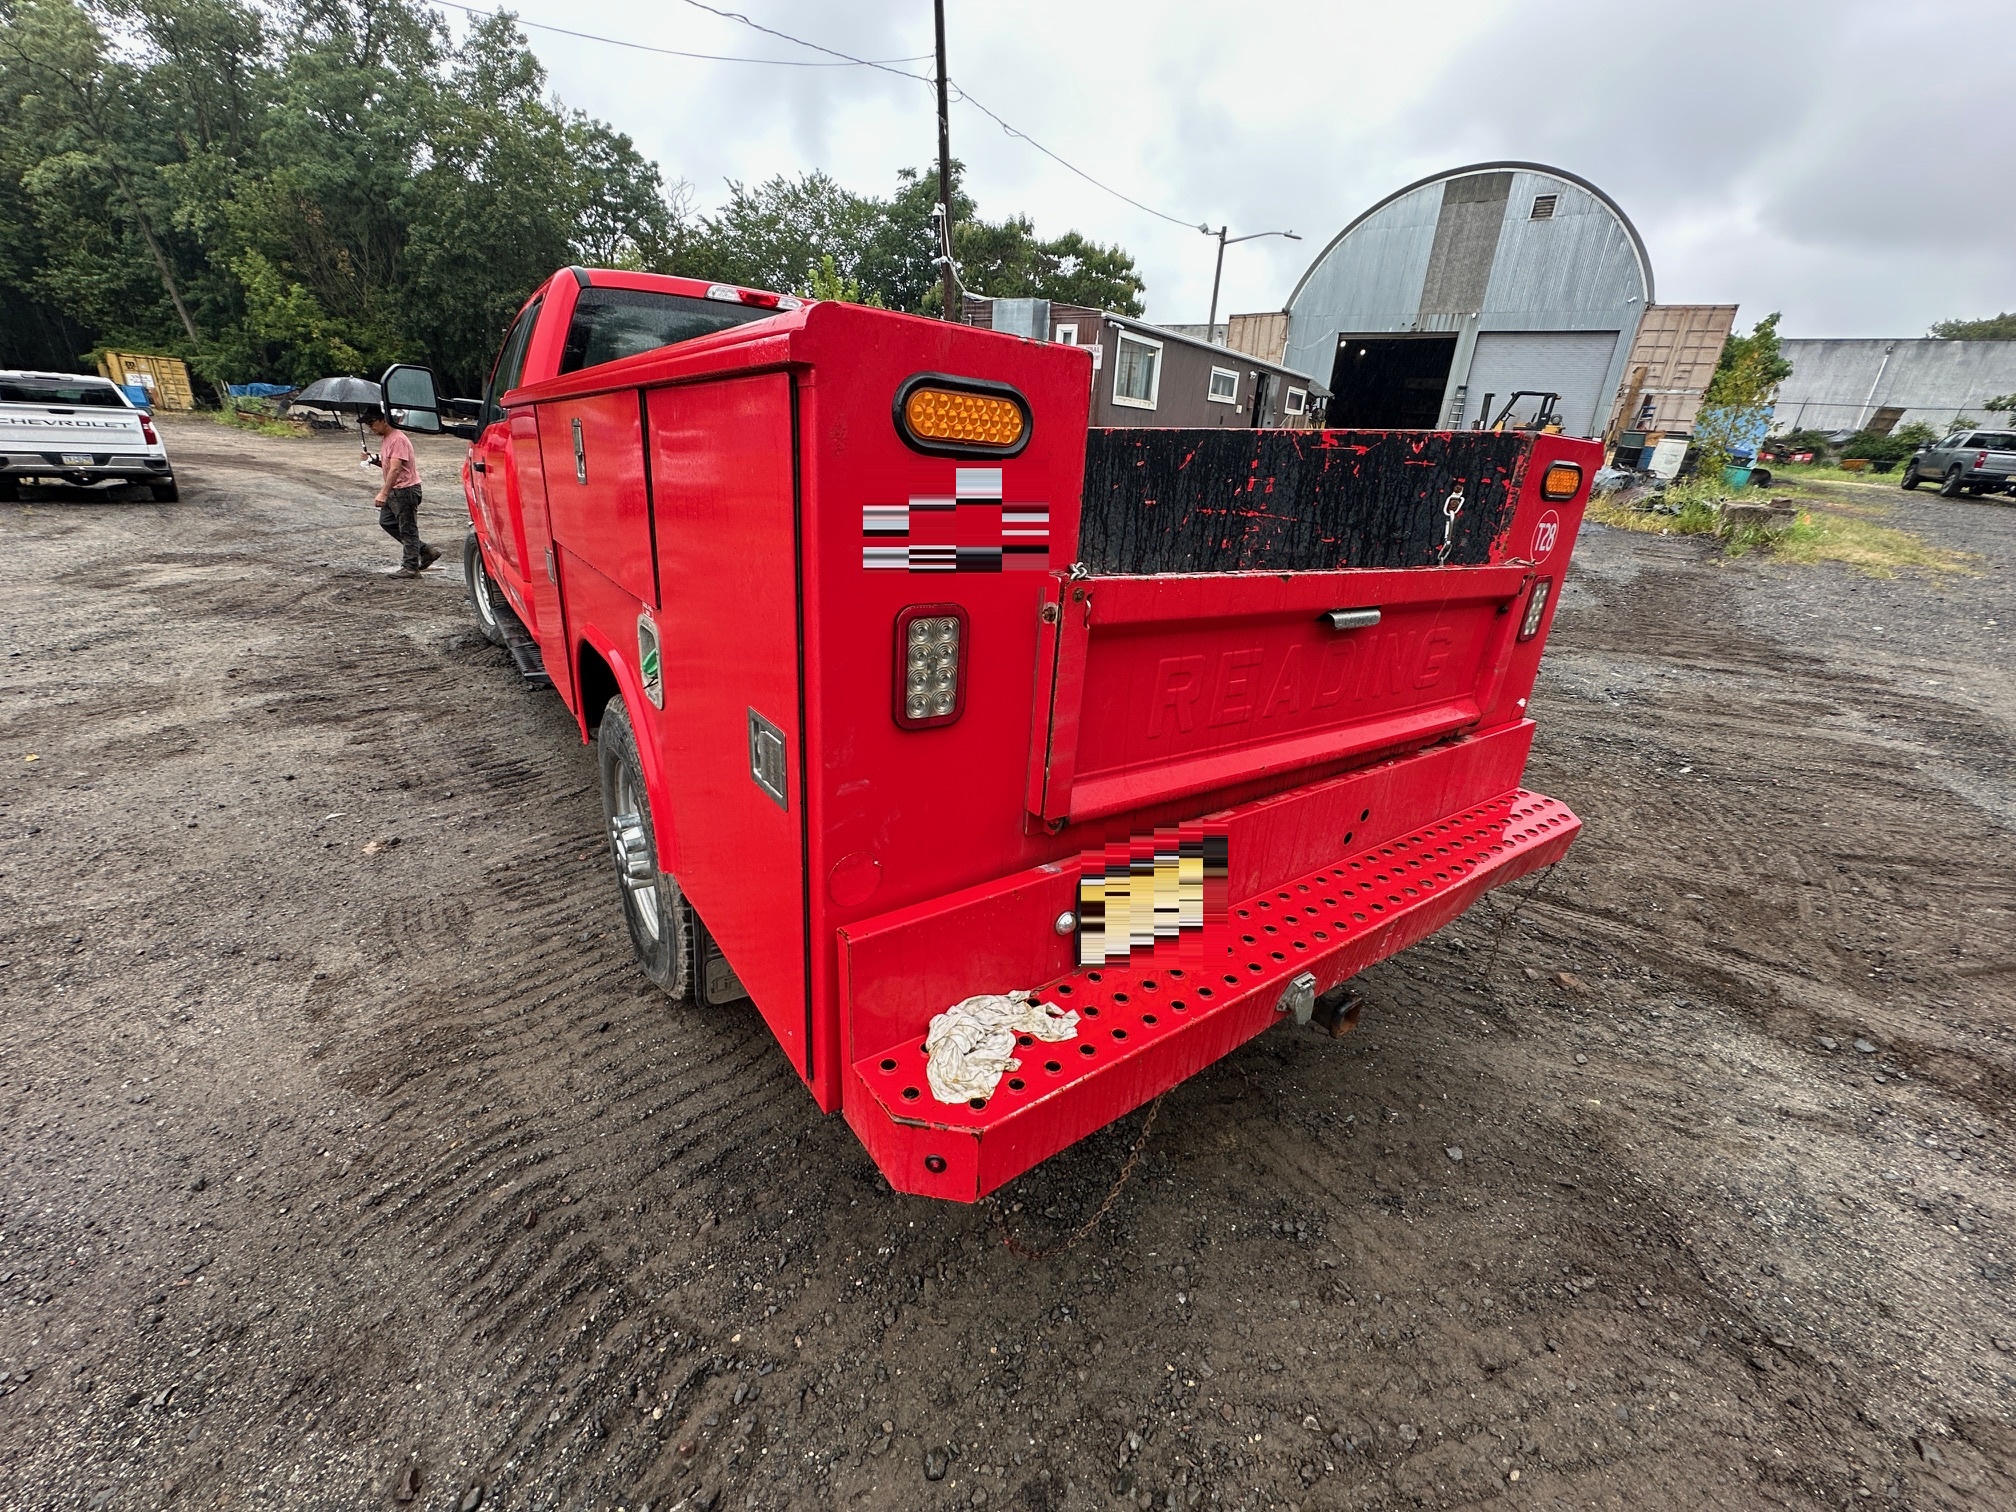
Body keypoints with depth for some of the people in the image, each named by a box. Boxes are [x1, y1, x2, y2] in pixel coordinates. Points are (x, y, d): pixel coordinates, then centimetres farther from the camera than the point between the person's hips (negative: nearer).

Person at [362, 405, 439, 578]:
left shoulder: (398, 439, -18)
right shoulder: (384, 439, 13)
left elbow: (395, 469, -27)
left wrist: (383, 493, -32)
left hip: (405, 489, -11)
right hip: (393, 491, 11)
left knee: (407, 529, -4)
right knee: (387, 521, 14)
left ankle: (411, 567, 3)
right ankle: (426, 552, 16)